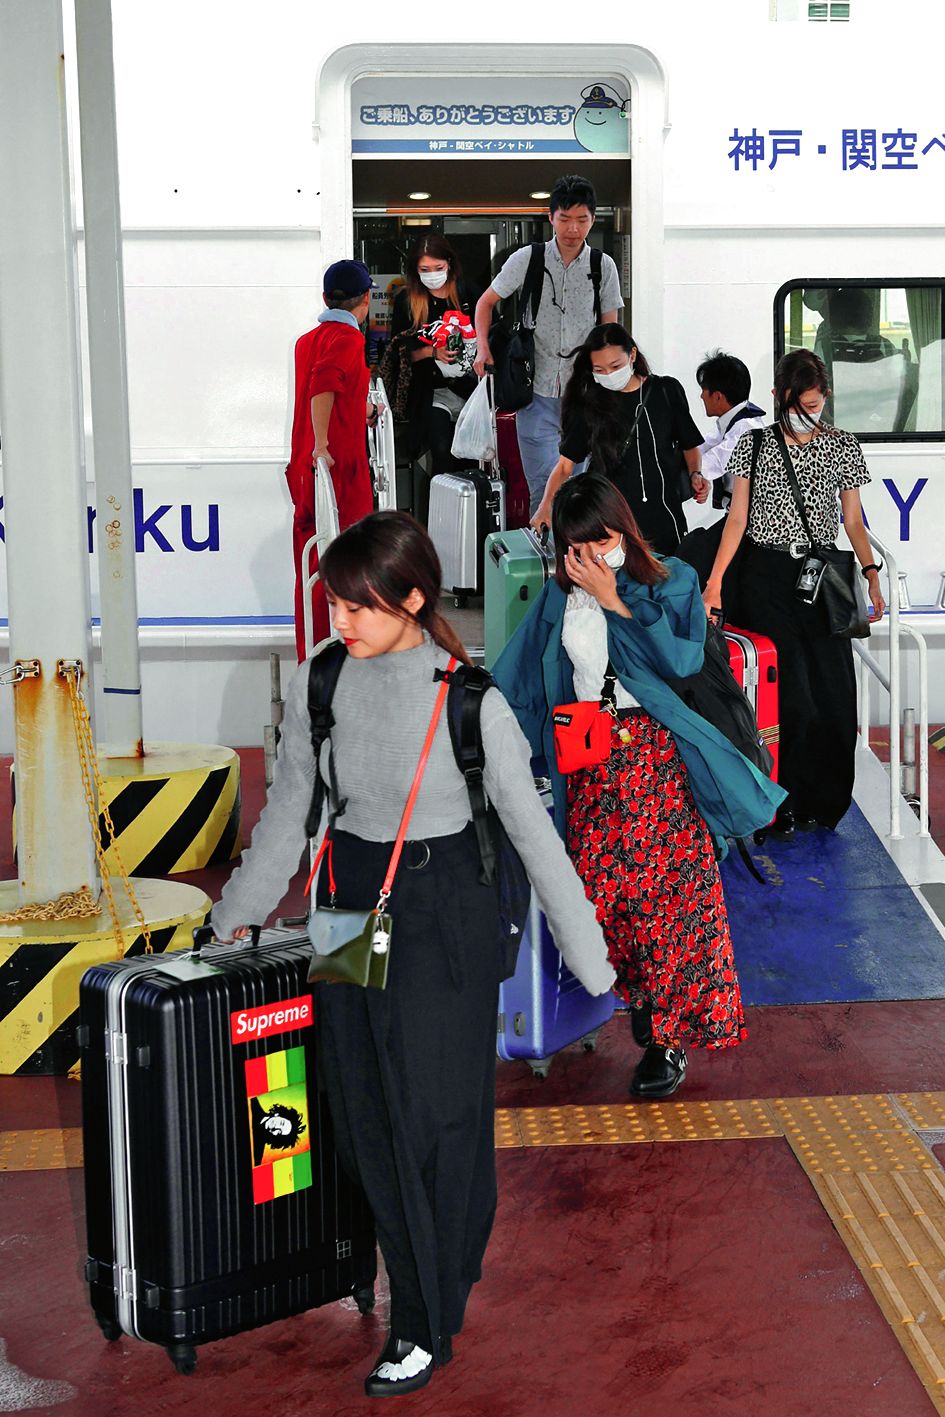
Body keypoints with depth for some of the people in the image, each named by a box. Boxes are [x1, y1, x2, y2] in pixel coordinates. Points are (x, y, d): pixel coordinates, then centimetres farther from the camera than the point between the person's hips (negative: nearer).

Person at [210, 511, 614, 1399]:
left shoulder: (468, 698, -15)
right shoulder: (318, 683, -3)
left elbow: (531, 829, -10)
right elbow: (287, 814, 10)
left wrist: (589, 956, -7)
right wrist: (233, 918, 16)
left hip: (442, 910, -5)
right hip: (348, 902, 5)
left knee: (435, 1112, 2)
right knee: (363, 1112, 10)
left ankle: (427, 1323, 17)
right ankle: (443, 1266, 30)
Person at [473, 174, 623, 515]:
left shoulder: (603, 267, 5)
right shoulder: (526, 259, 0)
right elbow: (487, 302, 11)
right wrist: (483, 347, -6)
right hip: (537, 392, -2)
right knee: (545, 485, -10)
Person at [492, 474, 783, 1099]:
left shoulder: (671, 582, 1)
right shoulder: (561, 596, 10)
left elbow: (682, 659, -15)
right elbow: (514, 680, 15)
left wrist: (613, 601, -13)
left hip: (658, 758, -3)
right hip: (589, 763, 3)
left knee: (665, 892, -6)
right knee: (599, 891, -4)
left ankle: (668, 1036, 4)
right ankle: (644, 1007, 15)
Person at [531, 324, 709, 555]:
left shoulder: (667, 391, 4)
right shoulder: (589, 406, 3)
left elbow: (689, 445, 15)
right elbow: (566, 463, 0)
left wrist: (695, 475, -5)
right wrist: (545, 507, -15)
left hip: (664, 518, 1)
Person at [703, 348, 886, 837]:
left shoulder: (842, 446, 8)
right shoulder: (755, 443, 5)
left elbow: (853, 519, 11)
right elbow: (738, 517, 3)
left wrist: (871, 572, -2)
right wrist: (714, 580, -5)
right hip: (766, 573, -2)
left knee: (833, 691, -4)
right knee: (792, 692, -10)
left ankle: (821, 802, 10)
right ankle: (784, 803, 1)